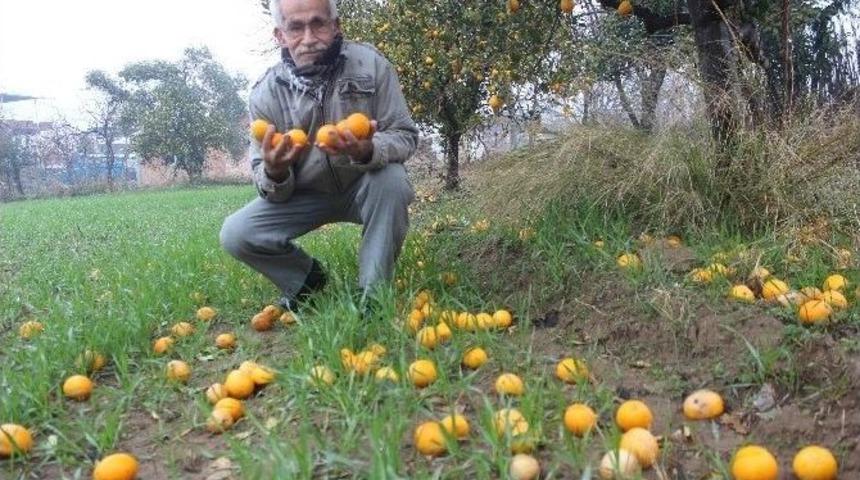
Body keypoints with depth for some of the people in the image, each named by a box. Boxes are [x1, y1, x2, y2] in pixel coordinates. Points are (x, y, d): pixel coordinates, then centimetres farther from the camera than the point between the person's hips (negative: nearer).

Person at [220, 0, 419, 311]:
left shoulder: (371, 64, -18)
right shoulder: (265, 94, -13)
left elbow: (405, 136, -16)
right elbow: (274, 188, -9)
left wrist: (367, 151, -39)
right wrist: (274, 173, -35)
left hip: (363, 188, -1)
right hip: (304, 195, 1)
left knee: (391, 179, -34)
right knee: (236, 235, -18)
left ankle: (373, 292, -15)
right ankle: (307, 276, 11)